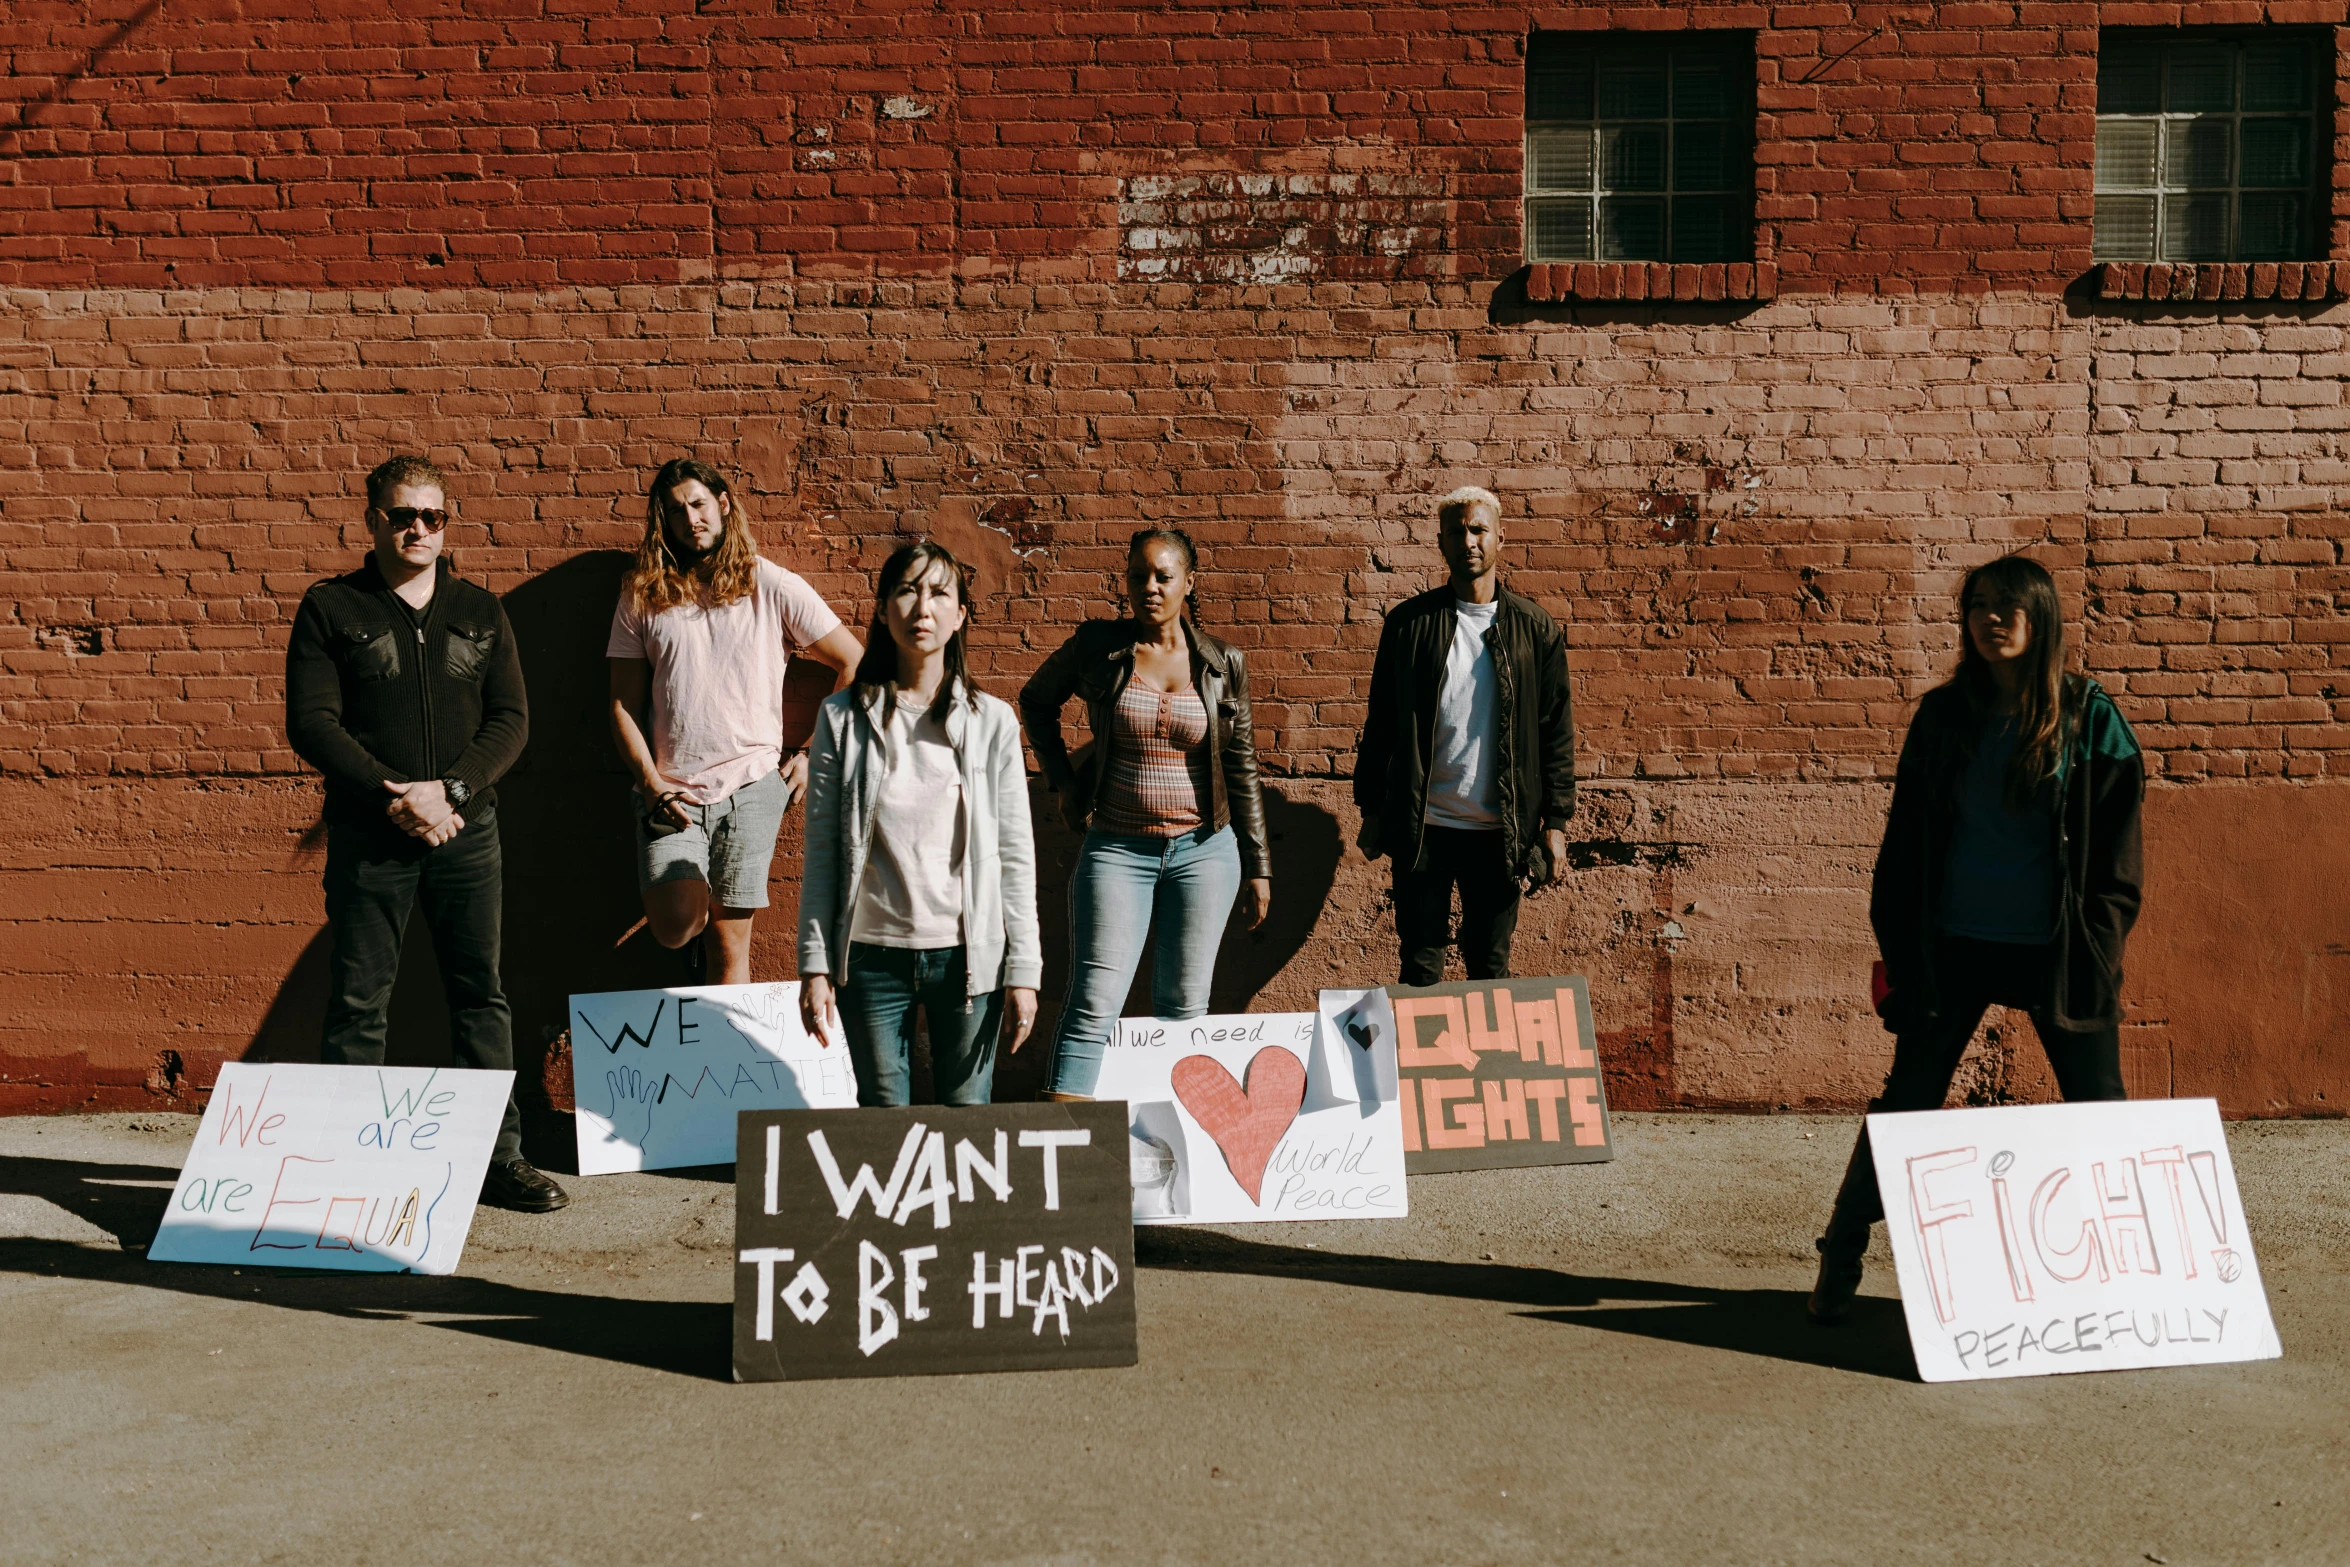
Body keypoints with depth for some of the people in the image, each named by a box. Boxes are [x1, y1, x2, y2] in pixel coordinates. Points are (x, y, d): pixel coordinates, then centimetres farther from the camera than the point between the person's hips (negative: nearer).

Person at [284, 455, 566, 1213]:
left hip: (465, 831, 2)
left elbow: (511, 718, 5)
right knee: (358, 1001, 2)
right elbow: (310, 722, -5)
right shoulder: (330, 608, 3)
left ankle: (500, 1156, 13)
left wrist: (448, 788, -11)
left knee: (481, 993, 5)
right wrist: (394, 796, -15)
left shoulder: (480, 611, 11)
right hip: (368, 835, -2)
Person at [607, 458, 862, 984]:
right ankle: (700, 918, 19)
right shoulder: (643, 595, 8)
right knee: (674, 928, -15)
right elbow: (624, 704, 8)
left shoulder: (772, 586, 3)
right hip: (670, 792, 1)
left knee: (730, 946, -1)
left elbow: (855, 666, 5)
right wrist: (651, 783, -6)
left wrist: (812, 754, 1)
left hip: (752, 785, -1)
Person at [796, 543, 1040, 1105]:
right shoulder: (843, 718, 1)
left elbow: (1016, 855, 2)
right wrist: (814, 966, -2)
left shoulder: (991, 721, 1)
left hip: (968, 954, 0)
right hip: (872, 955, 0)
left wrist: (1023, 971, -2)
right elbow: (821, 855, 2)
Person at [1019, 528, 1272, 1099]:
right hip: (1116, 848, -1)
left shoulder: (1224, 664, 2)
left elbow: (1242, 769, 7)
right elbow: (1036, 702, 16)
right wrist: (1064, 780, 7)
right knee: (1094, 1002, -8)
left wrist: (1258, 866, 7)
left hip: (1203, 849, 2)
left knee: (1183, 1005, 9)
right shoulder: (1097, 647, -2)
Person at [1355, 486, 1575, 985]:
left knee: (1491, 968, 10)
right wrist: (1372, 811, 3)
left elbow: (1556, 729, 4)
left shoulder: (1534, 628, 3)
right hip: (1421, 827, 0)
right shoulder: (1409, 622, 2)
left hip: (1499, 831, 0)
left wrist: (1556, 822, 0)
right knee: (1421, 967, 5)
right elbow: (1380, 720, 6)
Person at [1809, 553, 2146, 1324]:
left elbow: (2118, 841, 1)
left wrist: (2099, 947, -7)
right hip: (1953, 947, 1)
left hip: (2057, 952, -1)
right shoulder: (1943, 715, 4)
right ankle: (1839, 1259, 14)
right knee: (1906, 1102, 4)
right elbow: (1906, 838, 7)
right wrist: (1897, 945, 3)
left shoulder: (2088, 717, 0)